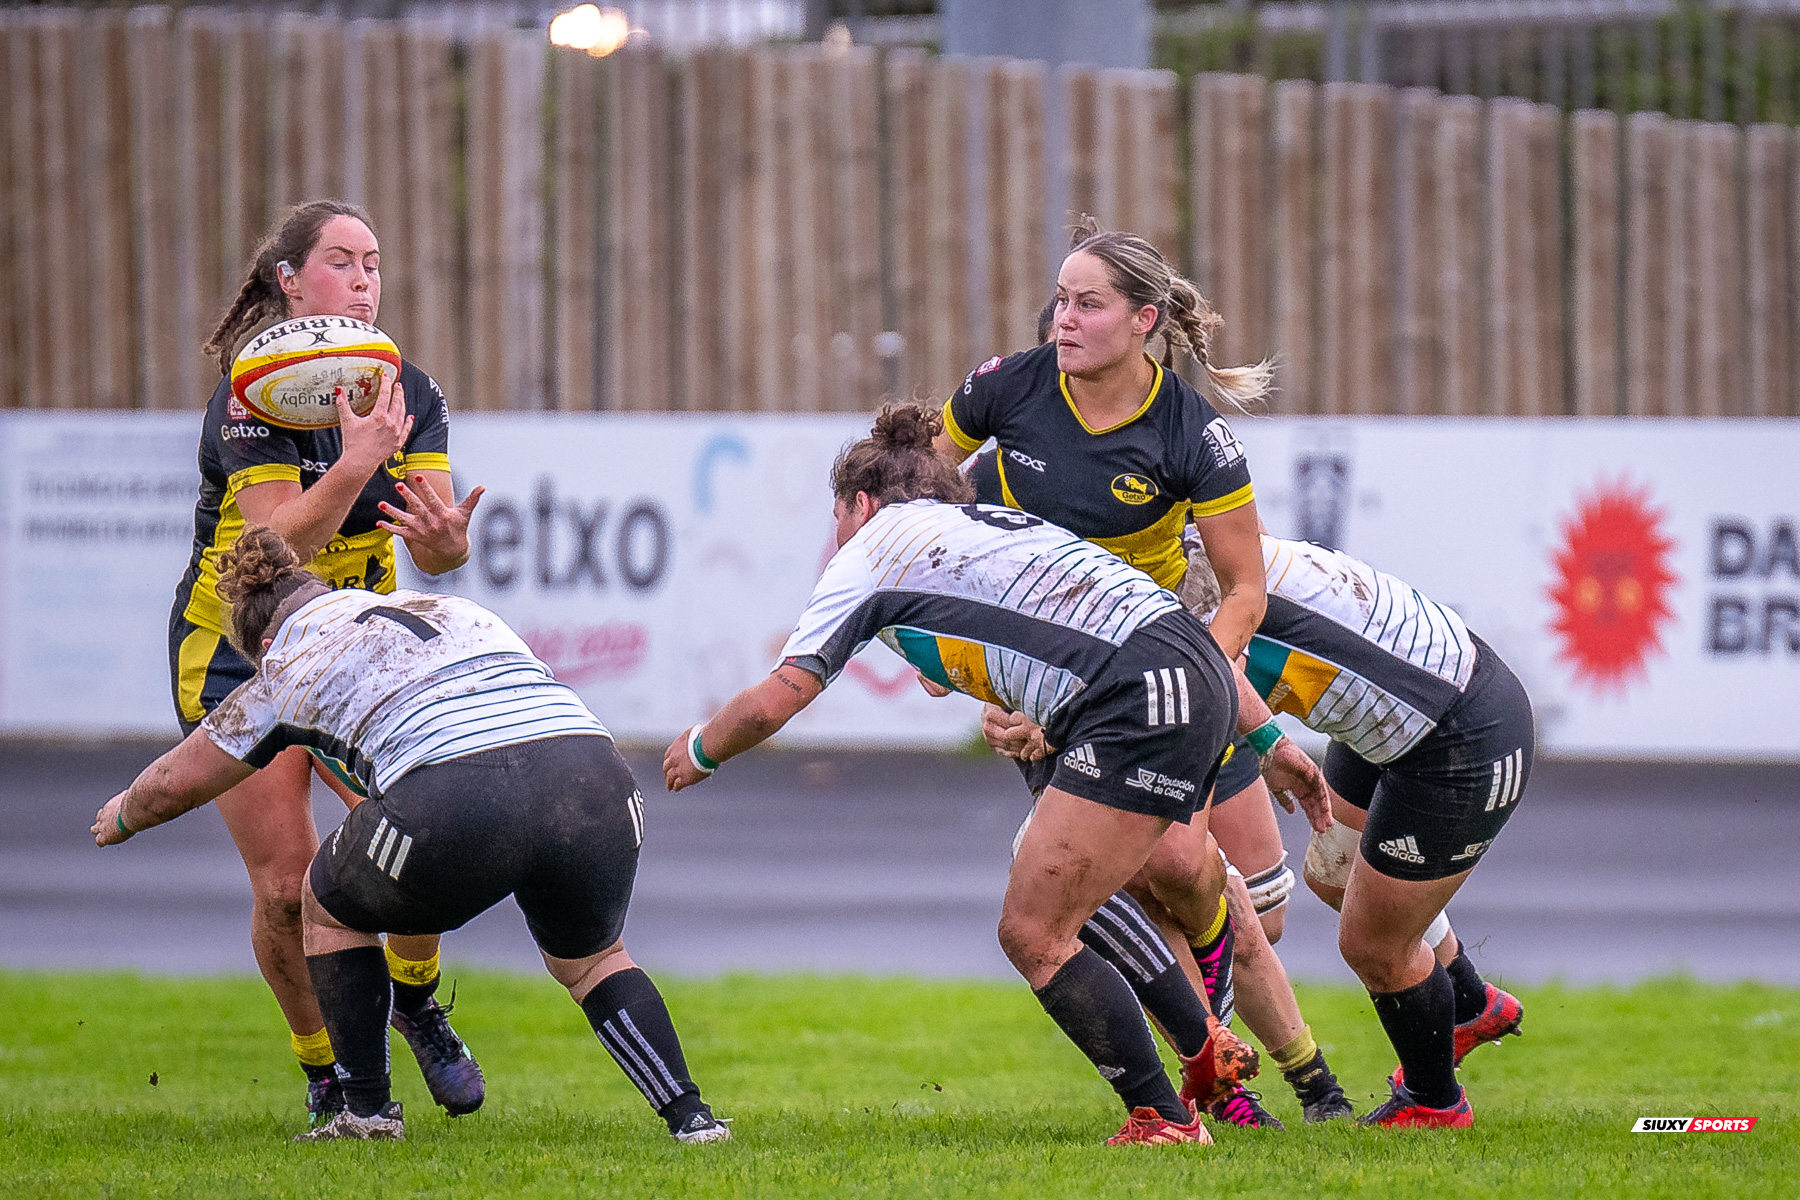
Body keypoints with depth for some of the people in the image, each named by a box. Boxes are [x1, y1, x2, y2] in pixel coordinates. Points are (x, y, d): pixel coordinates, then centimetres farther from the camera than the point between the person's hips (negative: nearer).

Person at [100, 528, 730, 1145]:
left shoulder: (289, 670, 24)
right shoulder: (451, 608, 36)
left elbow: (171, 785, 34)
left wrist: (122, 817, 57)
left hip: (458, 805, -4)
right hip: (596, 775, 4)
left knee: (328, 904, 27)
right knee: (591, 960, 31)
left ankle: (367, 1110, 25)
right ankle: (690, 1116, 14)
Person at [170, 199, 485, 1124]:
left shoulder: (410, 394, -5)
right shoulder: (253, 396, -19)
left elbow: (434, 550, -13)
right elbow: (280, 544, -30)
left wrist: (444, 535, -37)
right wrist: (356, 464, -44)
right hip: (235, 655, -3)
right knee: (286, 882, -12)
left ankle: (414, 1000, 7)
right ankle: (323, 1067, 12)